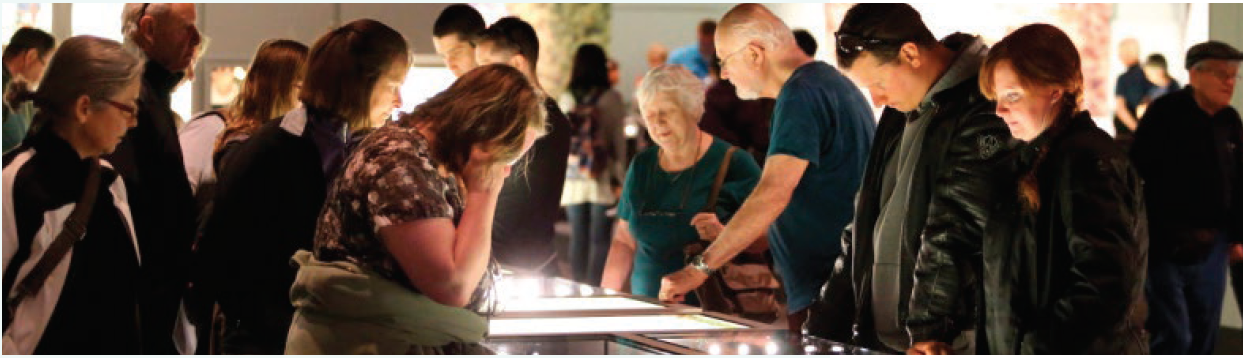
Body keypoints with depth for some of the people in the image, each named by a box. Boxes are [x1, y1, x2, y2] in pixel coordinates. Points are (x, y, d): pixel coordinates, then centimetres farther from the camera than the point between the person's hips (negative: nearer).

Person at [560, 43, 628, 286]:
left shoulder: (567, 98, 2)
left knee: (578, 238, 8)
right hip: (602, 179, -3)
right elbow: (618, 140, -3)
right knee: (600, 239, -1)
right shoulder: (611, 99, -5)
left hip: (572, 178, 3)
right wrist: (620, 178, 4)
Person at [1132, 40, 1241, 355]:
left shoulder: (1230, 122, 9)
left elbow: (1236, 185, 17)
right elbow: (1138, 175, -13)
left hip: (1211, 247, 6)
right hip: (1165, 246, -6)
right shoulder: (1165, 114, -11)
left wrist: (1236, 235, 15)